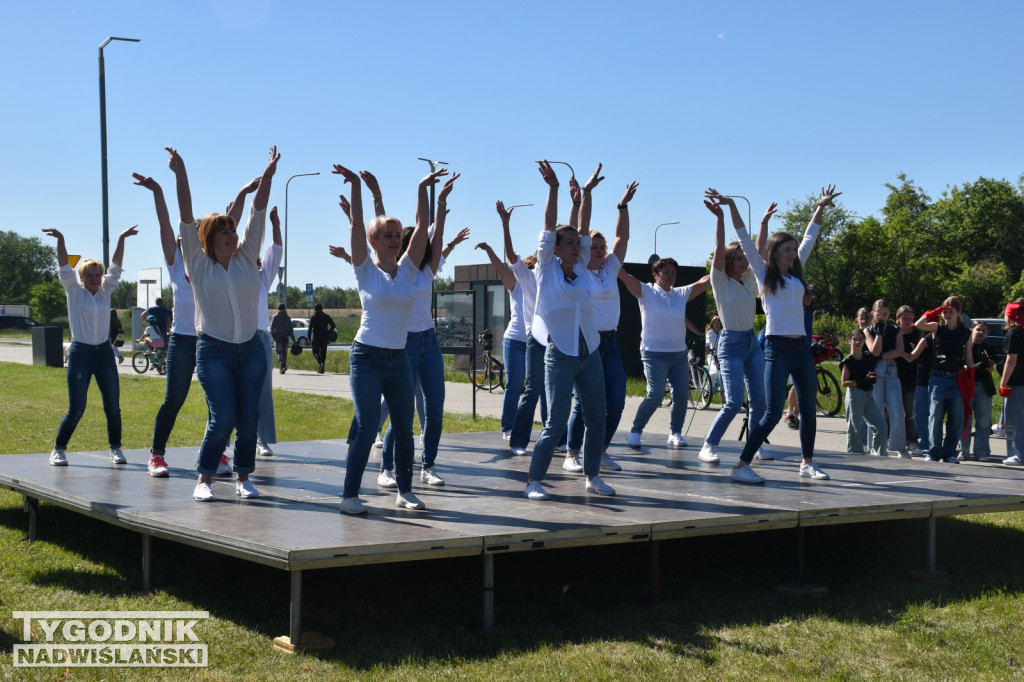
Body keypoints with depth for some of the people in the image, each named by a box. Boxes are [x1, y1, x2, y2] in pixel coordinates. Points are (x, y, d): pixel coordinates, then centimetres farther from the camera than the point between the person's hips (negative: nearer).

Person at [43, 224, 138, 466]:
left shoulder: (106, 290, 9)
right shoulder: (74, 291, 2)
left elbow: (116, 266, 4)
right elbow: (64, 266, -8)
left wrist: (121, 240, -5)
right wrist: (60, 240, -21)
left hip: (104, 353, 3)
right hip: (80, 354, -3)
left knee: (113, 406, 1)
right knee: (76, 408, -4)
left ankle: (115, 448, 14)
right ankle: (58, 450, 11)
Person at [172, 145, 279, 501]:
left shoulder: (246, 258, 6)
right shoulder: (199, 265, -2)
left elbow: (257, 215, 1)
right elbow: (186, 220, -8)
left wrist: (268, 175, -3)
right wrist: (180, 175, -14)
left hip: (251, 350, 3)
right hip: (214, 351, -3)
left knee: (249, 418, 3)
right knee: (223, 419, -10)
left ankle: (243, 478, 15)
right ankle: (203, 480, 5)